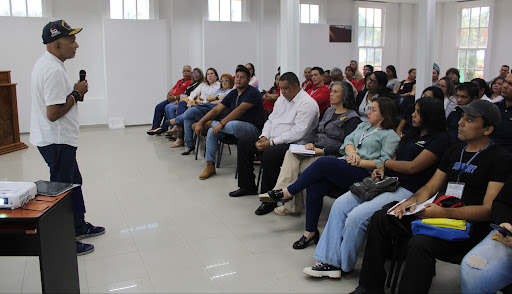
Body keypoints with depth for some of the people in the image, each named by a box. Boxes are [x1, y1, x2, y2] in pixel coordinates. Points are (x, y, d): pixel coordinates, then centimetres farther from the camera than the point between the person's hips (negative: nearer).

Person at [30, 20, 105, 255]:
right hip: (57, 141, -11)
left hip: (55, 139, 11)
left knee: (74, 181, 21)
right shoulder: (54, 71, -23)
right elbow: (53, 113, -28)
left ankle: (79, 227, 36)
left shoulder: (44, 63, 11)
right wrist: (76, 94, -16)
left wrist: (74, 91, 5)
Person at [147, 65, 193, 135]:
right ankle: (155, 127, -12)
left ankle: (163, 128, -22)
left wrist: (175, 97, -16)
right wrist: (169, 96, 0)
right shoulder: (180, 81, 26)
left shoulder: (191, 82, -4)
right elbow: (172, 90, 22)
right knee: (158, 107, -7)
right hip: (171, 99, 9)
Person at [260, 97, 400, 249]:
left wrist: (359, 162, -14)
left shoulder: (391, 136, 6)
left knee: (323, 162, -29)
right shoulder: (363, 125, 27)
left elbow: (385, 162, -5)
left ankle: (288, 192, -16)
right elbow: (348, 139, 15)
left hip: (363, 174, -6)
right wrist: (351, 152, -8)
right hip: (342, 167, 6)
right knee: (314, 187, -21)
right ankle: (310, 232, -8)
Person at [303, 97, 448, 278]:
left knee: (357, 216, -26)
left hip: (407, 191, -9)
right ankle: (331, 261, -9)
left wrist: (386, 163, -1)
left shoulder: (439, 139, -5)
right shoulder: (413, 133, 21)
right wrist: (381, 169, 1)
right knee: (340, 205, -10)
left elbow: (413, 167, -14)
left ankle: (344, 265, -4)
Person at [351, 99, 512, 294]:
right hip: (438, 215, 7)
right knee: (380, 218, -9)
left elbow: (489, 210, -12)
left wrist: (444, 212, -23)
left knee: (420, 244, -36)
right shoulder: (455, 151, 19)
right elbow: (431, 186, 19)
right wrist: (413, 200, -4)